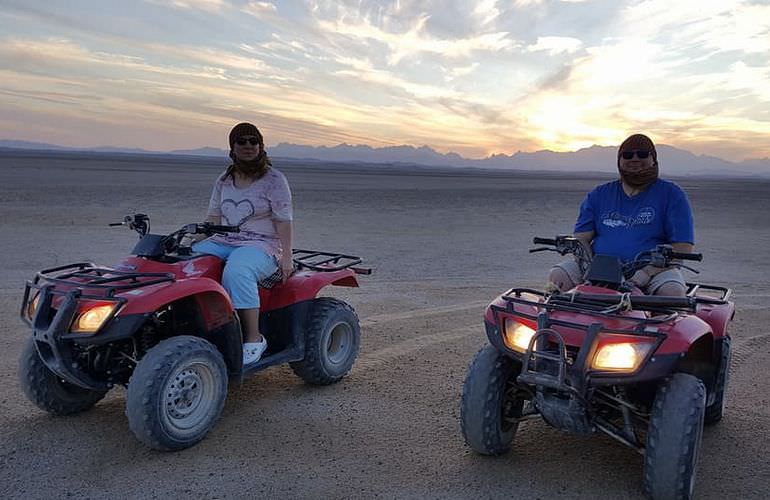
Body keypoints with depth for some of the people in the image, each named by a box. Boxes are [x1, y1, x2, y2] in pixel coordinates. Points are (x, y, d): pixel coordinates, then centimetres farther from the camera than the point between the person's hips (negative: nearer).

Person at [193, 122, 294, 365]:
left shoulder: (274, 180, 0)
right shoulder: (224, 181, 17)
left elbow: (283, 222, -6)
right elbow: (213, 218, 18)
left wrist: (286, 257, -16)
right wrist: (193, 241, 5)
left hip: (262, 245, -6)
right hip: (223, 242, 6)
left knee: (236, 272, -38)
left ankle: (254, 339, -28)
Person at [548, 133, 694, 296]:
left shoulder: (671, 194, 7)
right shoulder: (599, 194, 16)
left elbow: (683, 247, -3)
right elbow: (581, 238, 10)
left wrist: (647, 271, -18)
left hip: (655, 272, -2)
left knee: (673, 291, -34)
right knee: (557, 276, -22)